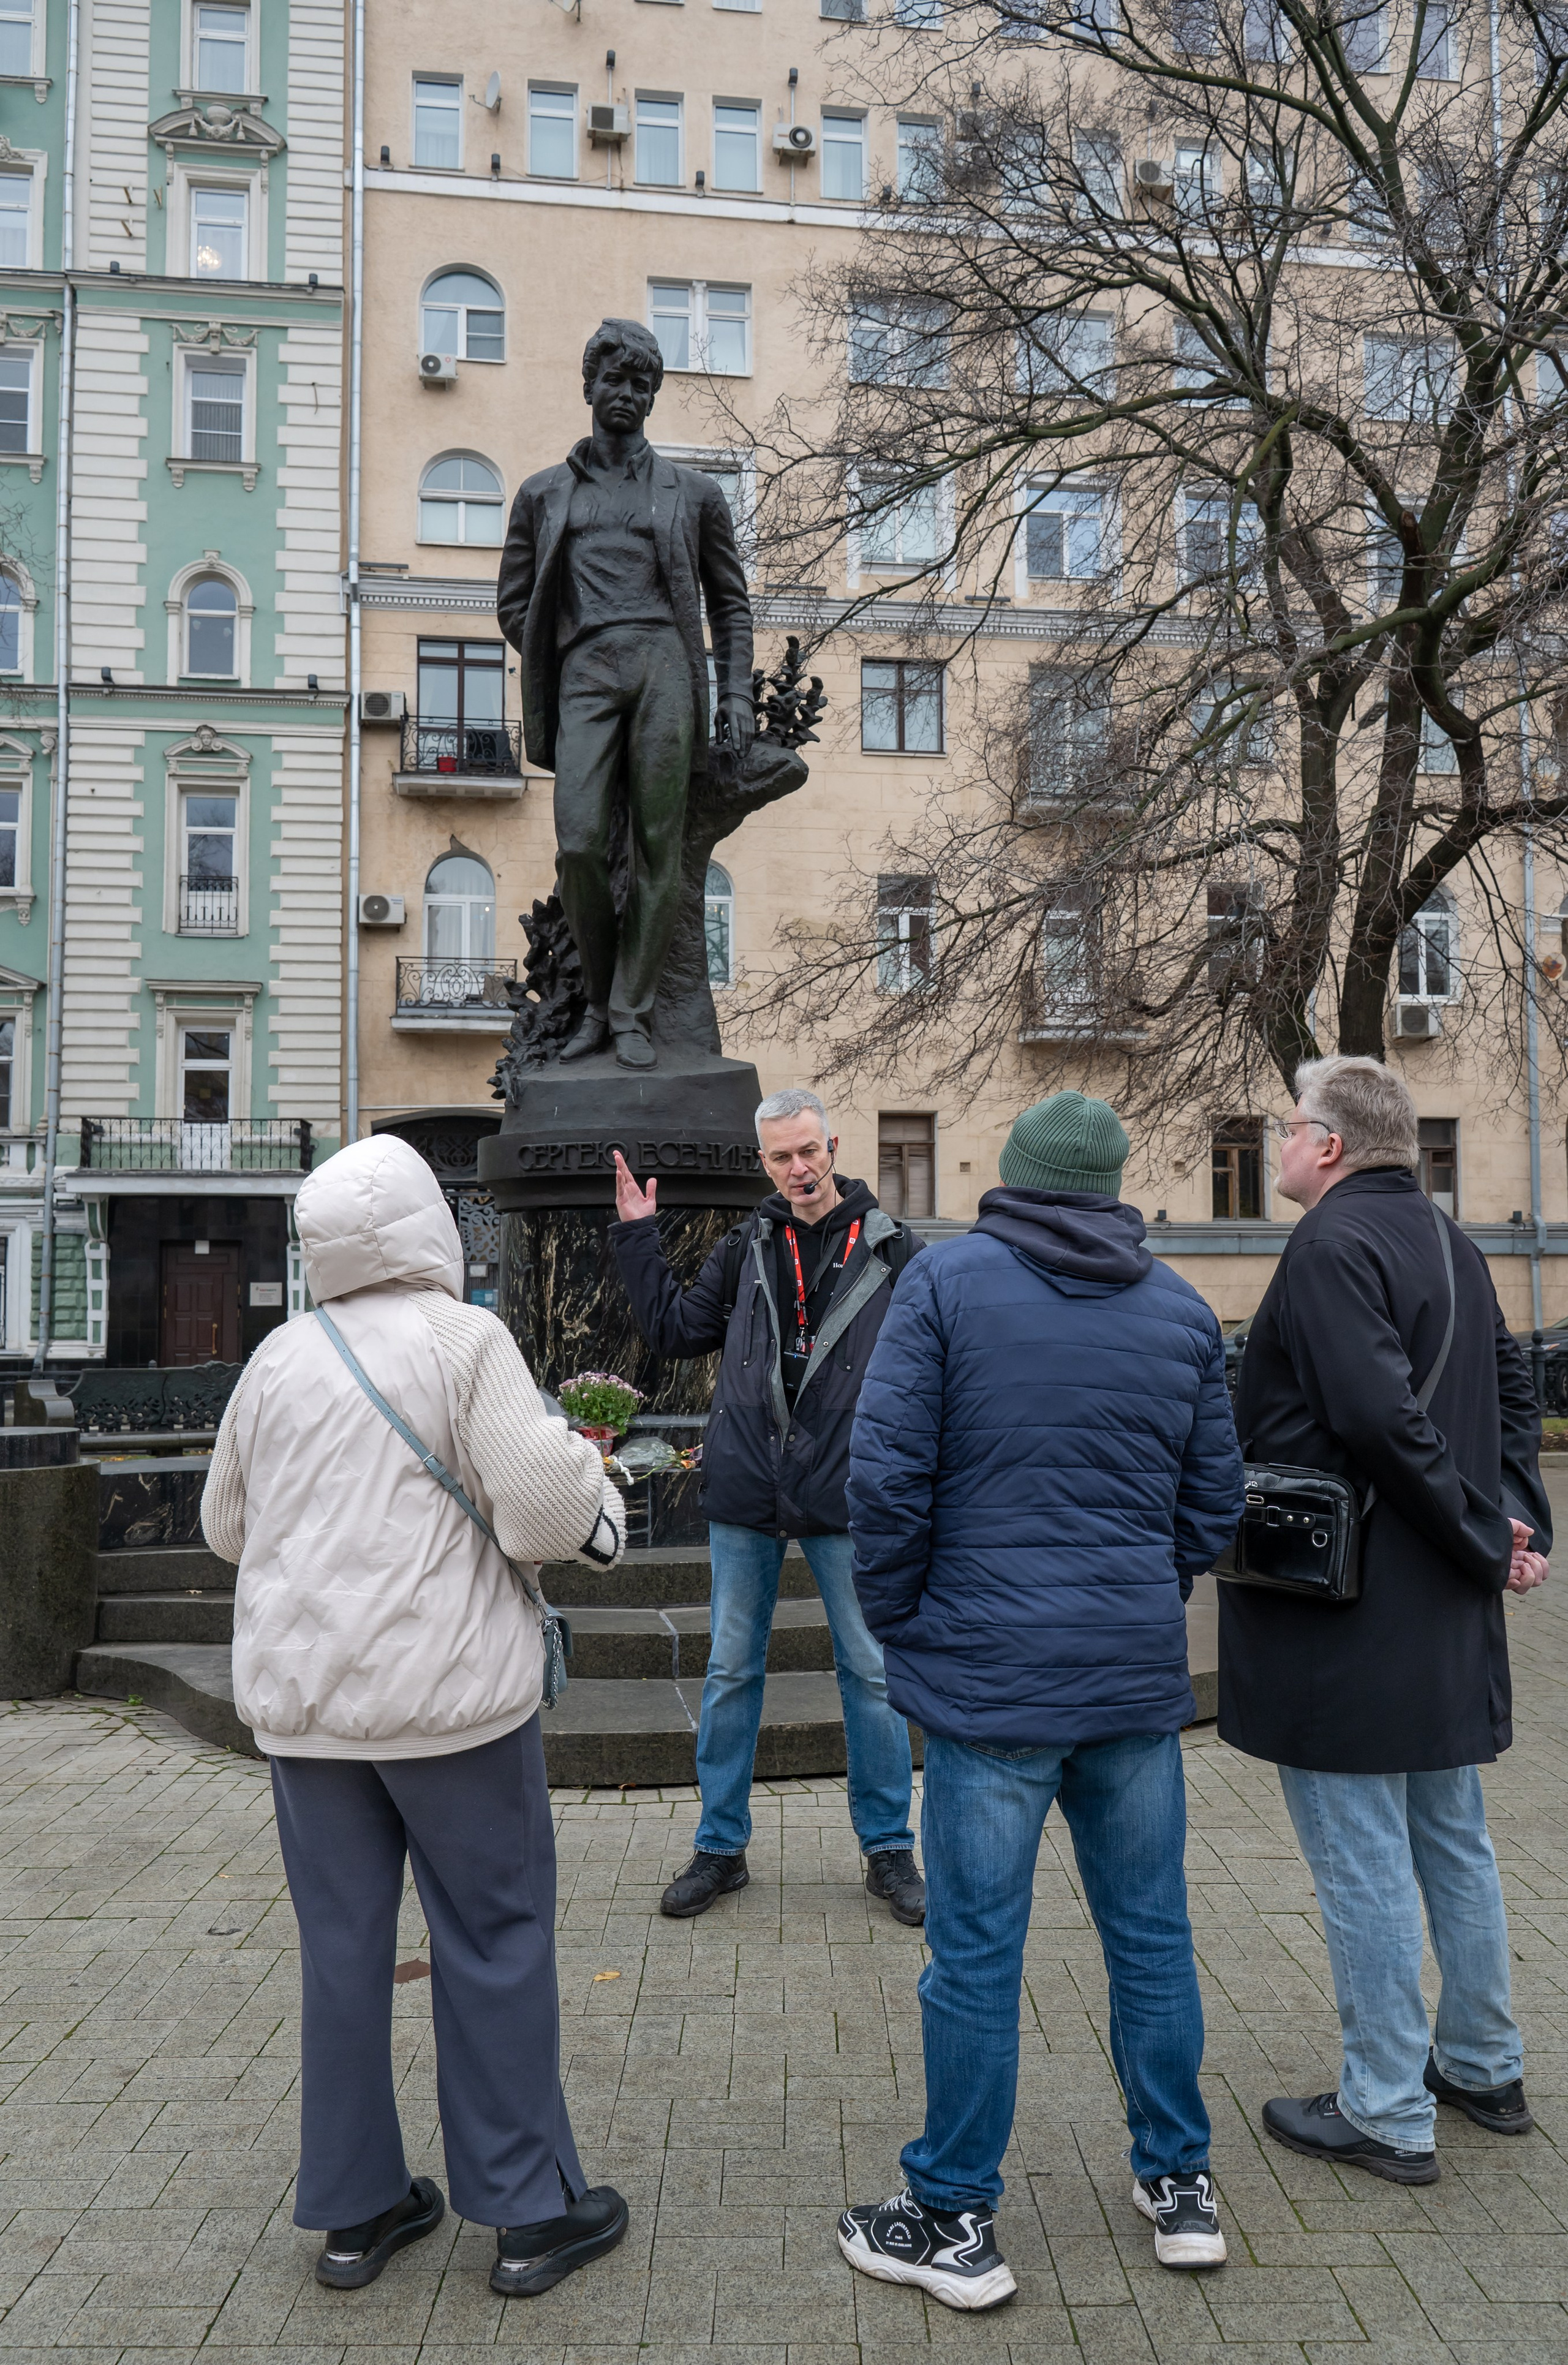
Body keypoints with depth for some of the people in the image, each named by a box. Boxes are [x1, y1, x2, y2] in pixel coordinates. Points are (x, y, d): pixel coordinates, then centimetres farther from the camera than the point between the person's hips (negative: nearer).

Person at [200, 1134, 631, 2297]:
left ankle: (356, 2209, 26)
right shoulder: (464, 1338, -10)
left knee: (344, 1945, 14)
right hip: (447, 1689, -5)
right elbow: (541, 1501, -18)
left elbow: (228, 1523, 17)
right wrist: (593, 1485, 3)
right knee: (497, 1939, 7)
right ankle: (532, 2212, 17)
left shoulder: (279, 1357, 7)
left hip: (301, 1693, 5)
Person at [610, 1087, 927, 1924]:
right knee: (730, 1672, 10)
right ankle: (721, 1847, 25)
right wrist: (638, 1238, 9)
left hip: (845, 1496, -2)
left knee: (870, 1673, 7)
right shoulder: (748, 1249, 7)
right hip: (744, 1495, 3)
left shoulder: (890, 1250, -1)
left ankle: (888, 1850, 22)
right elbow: (674, 1329, 12)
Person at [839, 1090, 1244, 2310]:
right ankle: (1180, 2184, 31)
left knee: (977, 1954, 5)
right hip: (1141, 1671, 5)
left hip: (993, 1672, -4)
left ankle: (956, 2220, 19)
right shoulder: (1181, 1308, 6)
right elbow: (1216, 1501, 9)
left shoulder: (945, 1282, -7)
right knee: (1152, 1933, 17)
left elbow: (888, 1477, -11)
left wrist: (902, 1626, 2)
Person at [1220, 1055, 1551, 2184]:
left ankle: (1386, 2113, 15)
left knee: (1362, 1860, 3)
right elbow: (1512, 1386, 14)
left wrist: (1487, 1536, -16)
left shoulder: (1334, 1244, -18)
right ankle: (1486, 2069, 36)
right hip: (1446, 1620, 9)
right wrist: (1517, 1520, 4)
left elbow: (1380, 1418, -27)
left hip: (1347, 1615, -9)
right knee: (1454, 1843, 21)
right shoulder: (1450, 1242, 11)